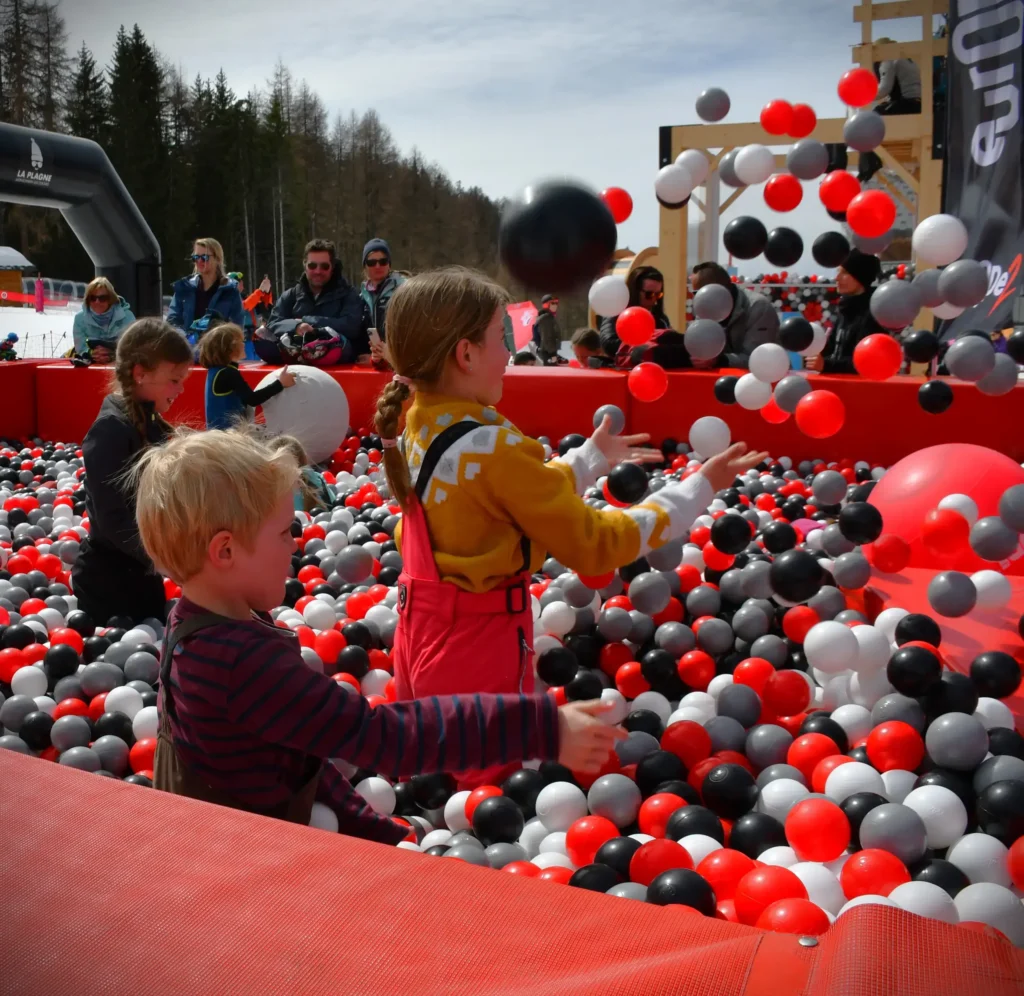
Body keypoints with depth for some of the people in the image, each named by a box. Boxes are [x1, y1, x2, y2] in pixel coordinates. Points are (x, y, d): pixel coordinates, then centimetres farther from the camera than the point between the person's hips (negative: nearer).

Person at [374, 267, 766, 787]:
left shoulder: (418, 425, 0)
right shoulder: (493, 447, -26)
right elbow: (594, 545, -21)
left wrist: (592, 456, 19)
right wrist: (700, 489, -13)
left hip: (423, 624, 9)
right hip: (479, 640, -8)